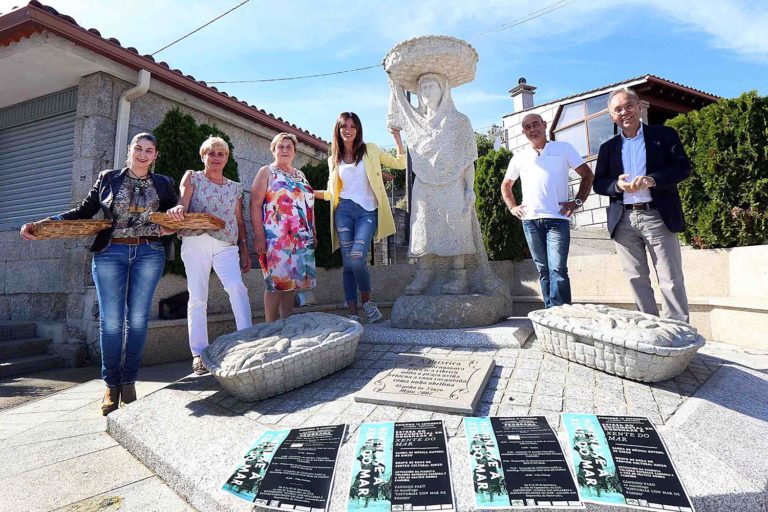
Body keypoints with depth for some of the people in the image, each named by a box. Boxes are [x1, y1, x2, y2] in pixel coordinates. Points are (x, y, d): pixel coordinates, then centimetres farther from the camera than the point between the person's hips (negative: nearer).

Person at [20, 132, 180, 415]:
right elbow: (84, 211, 8)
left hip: (149, 254, 0)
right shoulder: (107, 179, 10)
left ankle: (129, 381, 14)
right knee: (111, 321, -3)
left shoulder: (163, 184, 11)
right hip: (110, 253, 0)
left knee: (138, 319, 2)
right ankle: (111, 384, 10)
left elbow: (178, 216, 17)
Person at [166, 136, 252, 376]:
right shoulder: (192, 178, 13)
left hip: (226, 245, 1)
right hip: (196, 242, -1)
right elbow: (182, 205, -1)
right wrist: (178, 208, -26)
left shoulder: (235, 187, 19)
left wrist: (244, 251, 10)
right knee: (198, 297, -2)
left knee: (237, 287, -22)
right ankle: (199, 353, 3)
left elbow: (239, 221, 17)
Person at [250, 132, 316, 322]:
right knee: (276, 282, -7)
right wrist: (259, 236, -16)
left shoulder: (300, 175, 21)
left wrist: (313, 233, 16)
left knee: (291, 281, 7)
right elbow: (255, 204, -6)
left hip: (301, 239, 6)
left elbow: (308, 205, 23)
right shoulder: (267, 172, 3)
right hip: (276, 239, -5)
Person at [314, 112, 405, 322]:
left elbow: (400, 163, 7)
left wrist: (397, 137, 1)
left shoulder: (370, 150, 9)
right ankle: (353, 314, 6)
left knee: (356, 258, -21)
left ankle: (367, 301, 4)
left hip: (367, 211, -3)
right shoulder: (334, 159, 17)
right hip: (344, 211, 3)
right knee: (348, 261, 0)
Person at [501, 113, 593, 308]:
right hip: (530, 220, 3)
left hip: (557, 219, -3)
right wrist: (512, 207, 12)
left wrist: (577, 202, -1)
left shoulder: (563, 149, 8)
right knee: (543, 271, 7)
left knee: (558, 270, -14)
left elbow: (587, 174, 10)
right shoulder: (519, 157, 15)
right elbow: (505, 185, 26)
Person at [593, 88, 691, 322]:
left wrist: (652, 180, -18)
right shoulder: (608, 148, 15)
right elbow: (598, 183, 10)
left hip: (657, 217, -2)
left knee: (671, 280, -2)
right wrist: (617, 185, -11)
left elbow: (683, 167, -1)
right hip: (623, 221, 3)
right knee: (637, 280, 7)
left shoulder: (664, 135, 8)